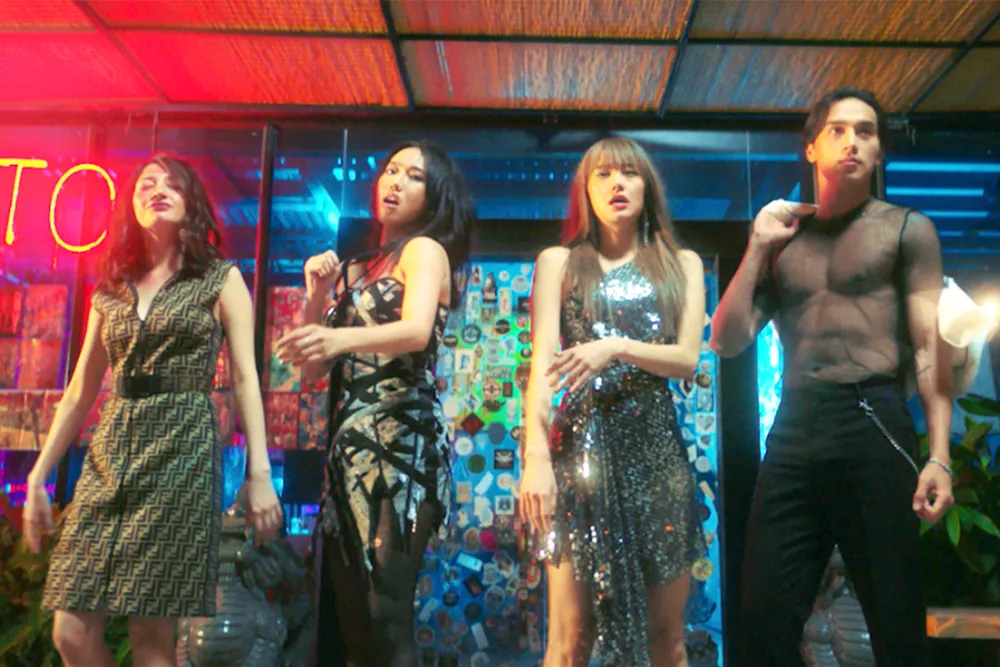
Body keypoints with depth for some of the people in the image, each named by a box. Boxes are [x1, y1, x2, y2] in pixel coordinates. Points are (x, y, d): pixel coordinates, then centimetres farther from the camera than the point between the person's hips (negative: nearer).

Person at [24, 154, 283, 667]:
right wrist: (38, 477, 14)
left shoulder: (220, 279, 4)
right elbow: (80, 393, 17)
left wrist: (259, 472, -10)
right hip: (109, 457, 4)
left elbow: (245, 377, -2)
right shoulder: (110, 291, 15)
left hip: (182, 452, -4)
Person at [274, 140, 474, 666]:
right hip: (349, 441, 7)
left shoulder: (425, 251, 2)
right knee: (346, 616, 7)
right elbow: (314, 368, 16)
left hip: (400, 439, -7)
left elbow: (417, 331, -20)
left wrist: (342, 337, -37)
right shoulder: (357, 269, 21)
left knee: (382, 617, -13)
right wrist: (318, 294, 3)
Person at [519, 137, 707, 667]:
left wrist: (617, 348, -18)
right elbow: (541, 365, -5)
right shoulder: (558, 262, 6)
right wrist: (535, 458, -18)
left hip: (656, 446, 2)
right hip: (581, 444, -2)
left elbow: (687, 359, 0)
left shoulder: (682, 264, 12)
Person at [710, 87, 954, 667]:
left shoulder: (907, 230, 9)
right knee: (765, 620, 3)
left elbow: (931, 345, -1)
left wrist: (940, 455, -12)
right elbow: (727, 342, 10)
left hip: (874, 424, -3)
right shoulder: (781, 240, 18)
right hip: (793, 431, 3)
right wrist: (756, 249, 4)